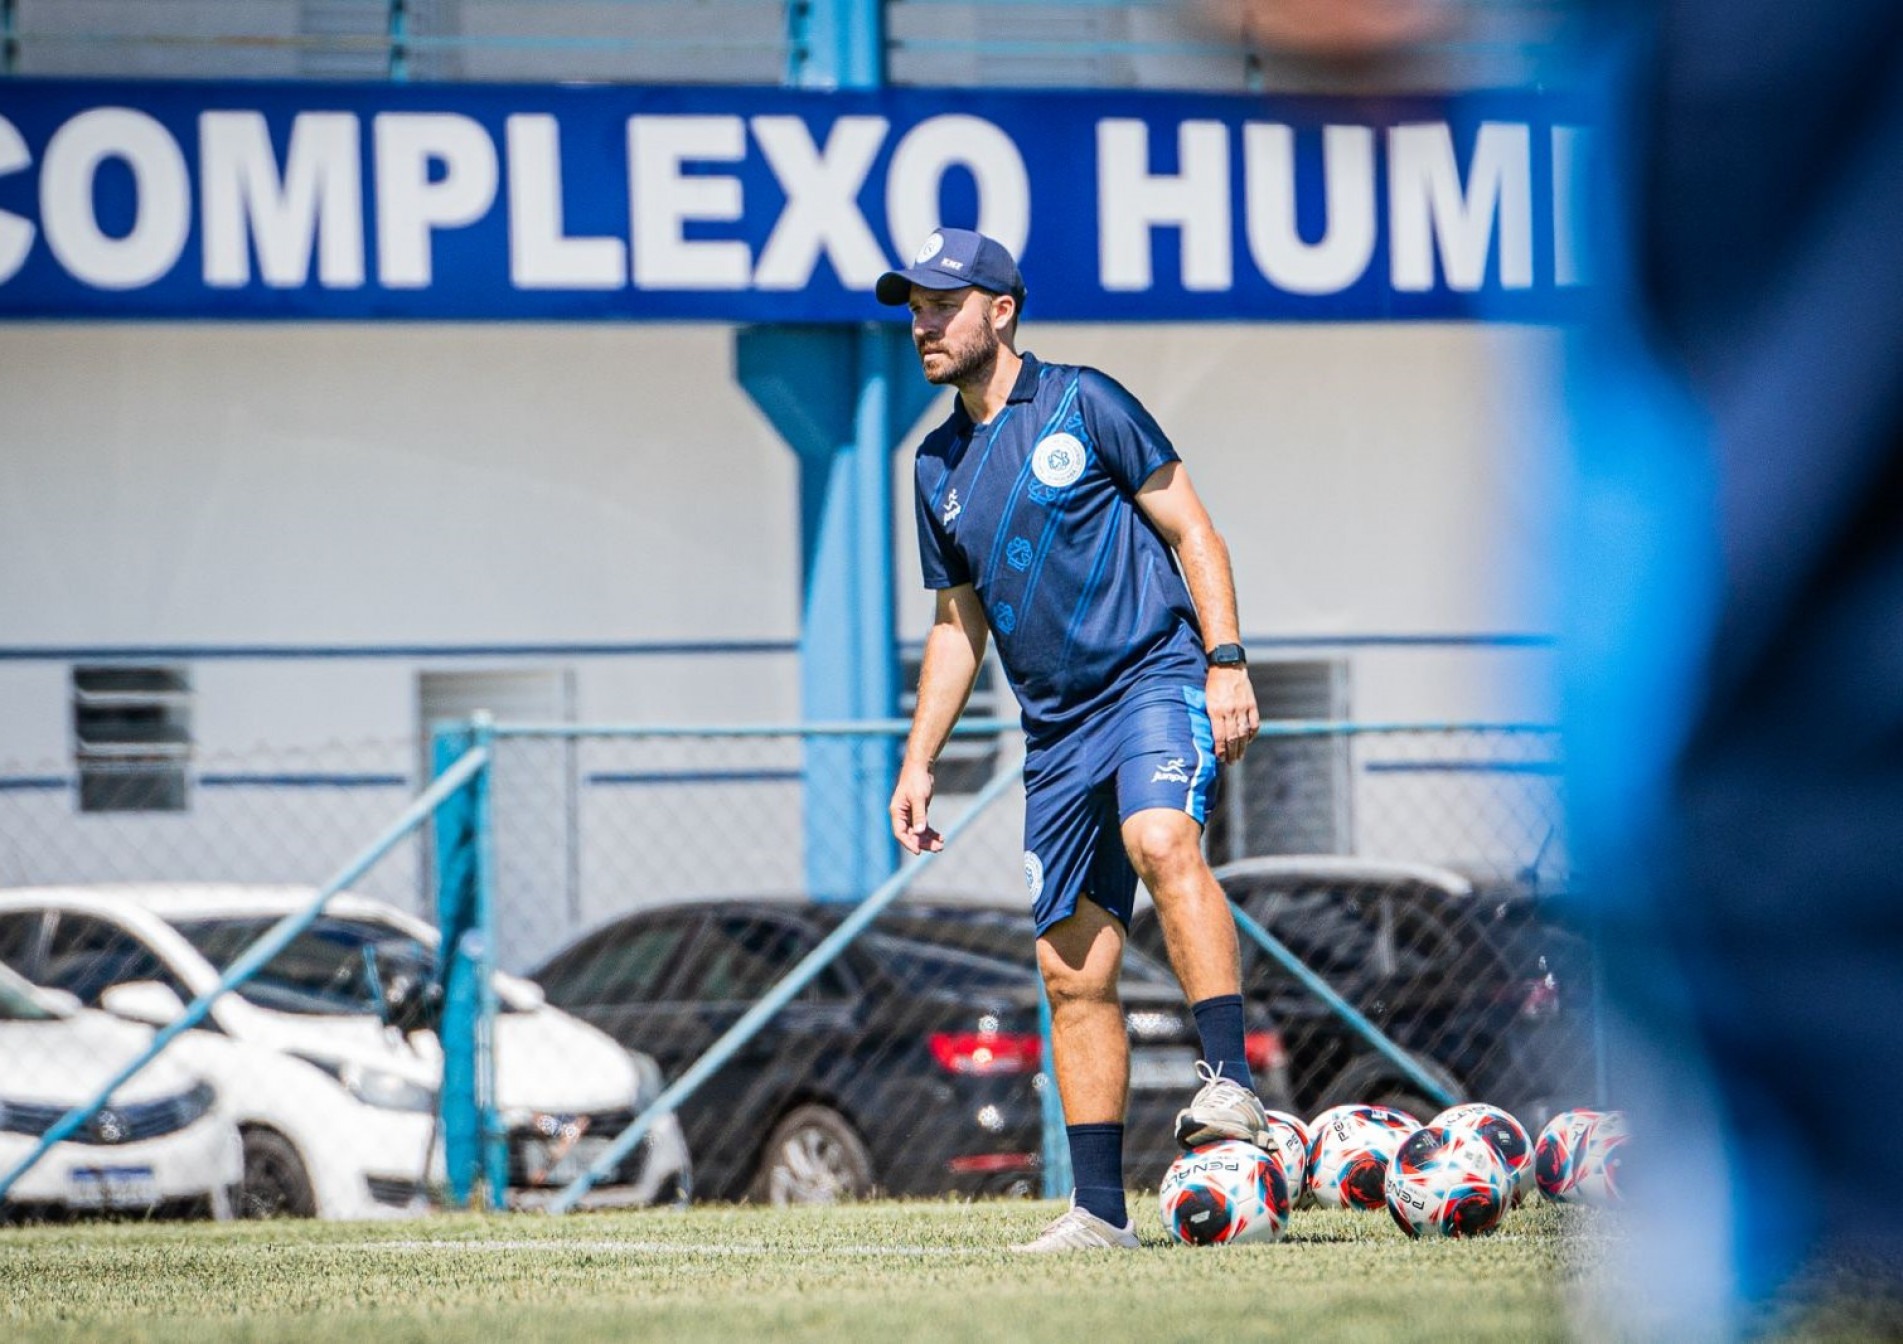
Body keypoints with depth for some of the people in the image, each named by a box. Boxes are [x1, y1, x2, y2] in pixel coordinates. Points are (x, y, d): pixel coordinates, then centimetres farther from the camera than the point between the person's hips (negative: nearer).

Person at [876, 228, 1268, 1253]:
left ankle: (1230, 1079, -41)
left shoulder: (1083, 405, 1)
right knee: (1073, 971, 3)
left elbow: (1190, 532, 0)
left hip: (1157, 678, -6)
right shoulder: (940, 467, 16)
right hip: (1058, 727, 6)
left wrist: (1226, 661, -11)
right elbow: (958, 625, 23)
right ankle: (1099, 1209, 5)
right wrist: (917, 763, 16)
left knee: (1161, 840, -35)